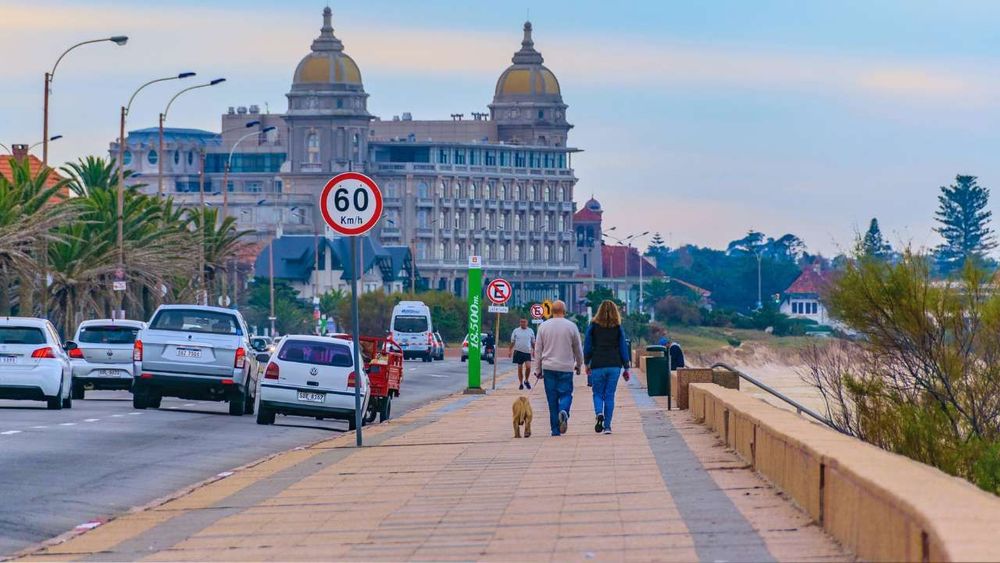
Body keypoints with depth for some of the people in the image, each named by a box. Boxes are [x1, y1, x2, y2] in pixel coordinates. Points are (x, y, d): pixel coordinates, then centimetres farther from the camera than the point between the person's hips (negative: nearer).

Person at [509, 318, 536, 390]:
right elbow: (512, 342, 7)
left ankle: (526, 381, 8)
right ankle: (521, 383, 14)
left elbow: (533, 342, 13)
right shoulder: (516, 331, 5)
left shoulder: (530, 331, 7)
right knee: (520, 368, 3)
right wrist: (510, 351, -1)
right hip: (518, 352, 0)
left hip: (527, 352, 0)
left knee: (528, 367, -14)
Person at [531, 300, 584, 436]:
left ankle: (555, 430, 5)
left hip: (549, 367, 2)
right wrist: (579, 364, 25)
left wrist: (537, 369, 13)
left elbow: (538, 350, 7)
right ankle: (564, 411, -29)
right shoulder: (571, 326, -1)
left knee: (552, 399, 5)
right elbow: (578, 348, 9)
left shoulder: (543, 326, 4)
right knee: (566, 393, 3)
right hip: (566, 368, -2)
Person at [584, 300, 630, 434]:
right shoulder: (618, 328, 3)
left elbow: (587, 346, 3)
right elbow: (623, 348, 4)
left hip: (598, 365, -1)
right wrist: (626, 368, 10)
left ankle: (599, 413, -19)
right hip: (614, 365, 1)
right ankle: (607, 426, 2)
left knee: (598, 394, 10)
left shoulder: (593, 326, 0)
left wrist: (587, 364, 14)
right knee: (609, 396, 6)